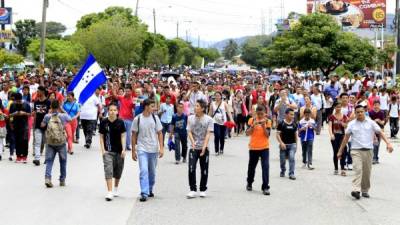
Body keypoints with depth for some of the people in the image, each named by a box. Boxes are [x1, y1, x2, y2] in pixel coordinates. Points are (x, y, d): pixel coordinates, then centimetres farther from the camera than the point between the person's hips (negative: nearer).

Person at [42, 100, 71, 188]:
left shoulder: (47, 116, -6)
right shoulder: (63, 116, -7)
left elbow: (42, 125, 9)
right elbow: (70, 119, 13)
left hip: (50, 142, 0)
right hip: (61, 142, 0)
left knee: (49, 161, 5)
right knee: (63, 161, 14)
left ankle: (47, 178, -14)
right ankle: (62, 180, 20)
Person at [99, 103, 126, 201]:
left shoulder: (120, 122, -4)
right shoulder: (103, 122, -4)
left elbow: (123, 136, -2)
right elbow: (101, 137, 1)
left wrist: (123, 149, -8)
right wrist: (103, 149, -6)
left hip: (119, 150, 1)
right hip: (108, 151, -1)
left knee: (118, 171, 14)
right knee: (108, 170, -11)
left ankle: (116, 188, 36)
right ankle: (109, 192, -14)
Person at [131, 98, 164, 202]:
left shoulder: (155, 118, 0)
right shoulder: (137, 119, -5)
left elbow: (160, 133, 4)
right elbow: (134, 135, 2)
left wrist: (161, 148, -4)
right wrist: (133, 151, 1)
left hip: (154, 149, 3)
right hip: (142, 149, -3)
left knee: (152, 172, 13)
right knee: (143, 171, -15)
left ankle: (150, 190, 32)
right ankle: (144, 193, -14)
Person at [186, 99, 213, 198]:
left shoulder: (209, 119, -2)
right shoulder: (191, 118, 5)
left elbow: (208, 134, -9)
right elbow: (189, 132, 0)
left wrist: (204, 146, -20)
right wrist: (193, 142, -19)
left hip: (204, 149, -1)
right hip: (193, 148, 1)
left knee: (204, 170, 6)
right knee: (191, 169, -10)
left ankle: (203, 190, 20)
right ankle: (193, 190, -3)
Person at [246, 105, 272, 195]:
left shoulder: (267, 121, -1)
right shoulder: (252, 120, 0)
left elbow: (267, 135, -8)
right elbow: (247, 133, -7)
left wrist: (263, 126, -20)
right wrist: (253, 125, -20)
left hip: (264, 148, -1)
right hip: (253, 147, 1)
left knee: (265, 167, -12)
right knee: (251, 166, 14)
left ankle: (265, 187, -9)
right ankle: (249, 183, 37)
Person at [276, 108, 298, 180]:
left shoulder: (294, 124, 5)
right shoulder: (281, 124, -7)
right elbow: (278, 134, -7)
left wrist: (296, 144, 16)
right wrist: (281, 143, -18)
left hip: (292, 144, 2)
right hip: (284, 145, -2)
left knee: (292, 158, -15)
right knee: (282, 160, 9)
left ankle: (291, 174, -12)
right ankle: (282, 171, 34)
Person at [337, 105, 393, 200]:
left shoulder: (371, 123, 5)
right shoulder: (352, 124, 4)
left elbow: (380, 132, 0)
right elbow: (346, 138, 8)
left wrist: (388, 143, -13)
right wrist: (340, 151, 8)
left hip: (368, 150, 2)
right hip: (356, 150, -2)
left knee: (367, 172, 7)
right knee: (358, 169, -17)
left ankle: (365, 190, 21)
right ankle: (356, 190, -27)